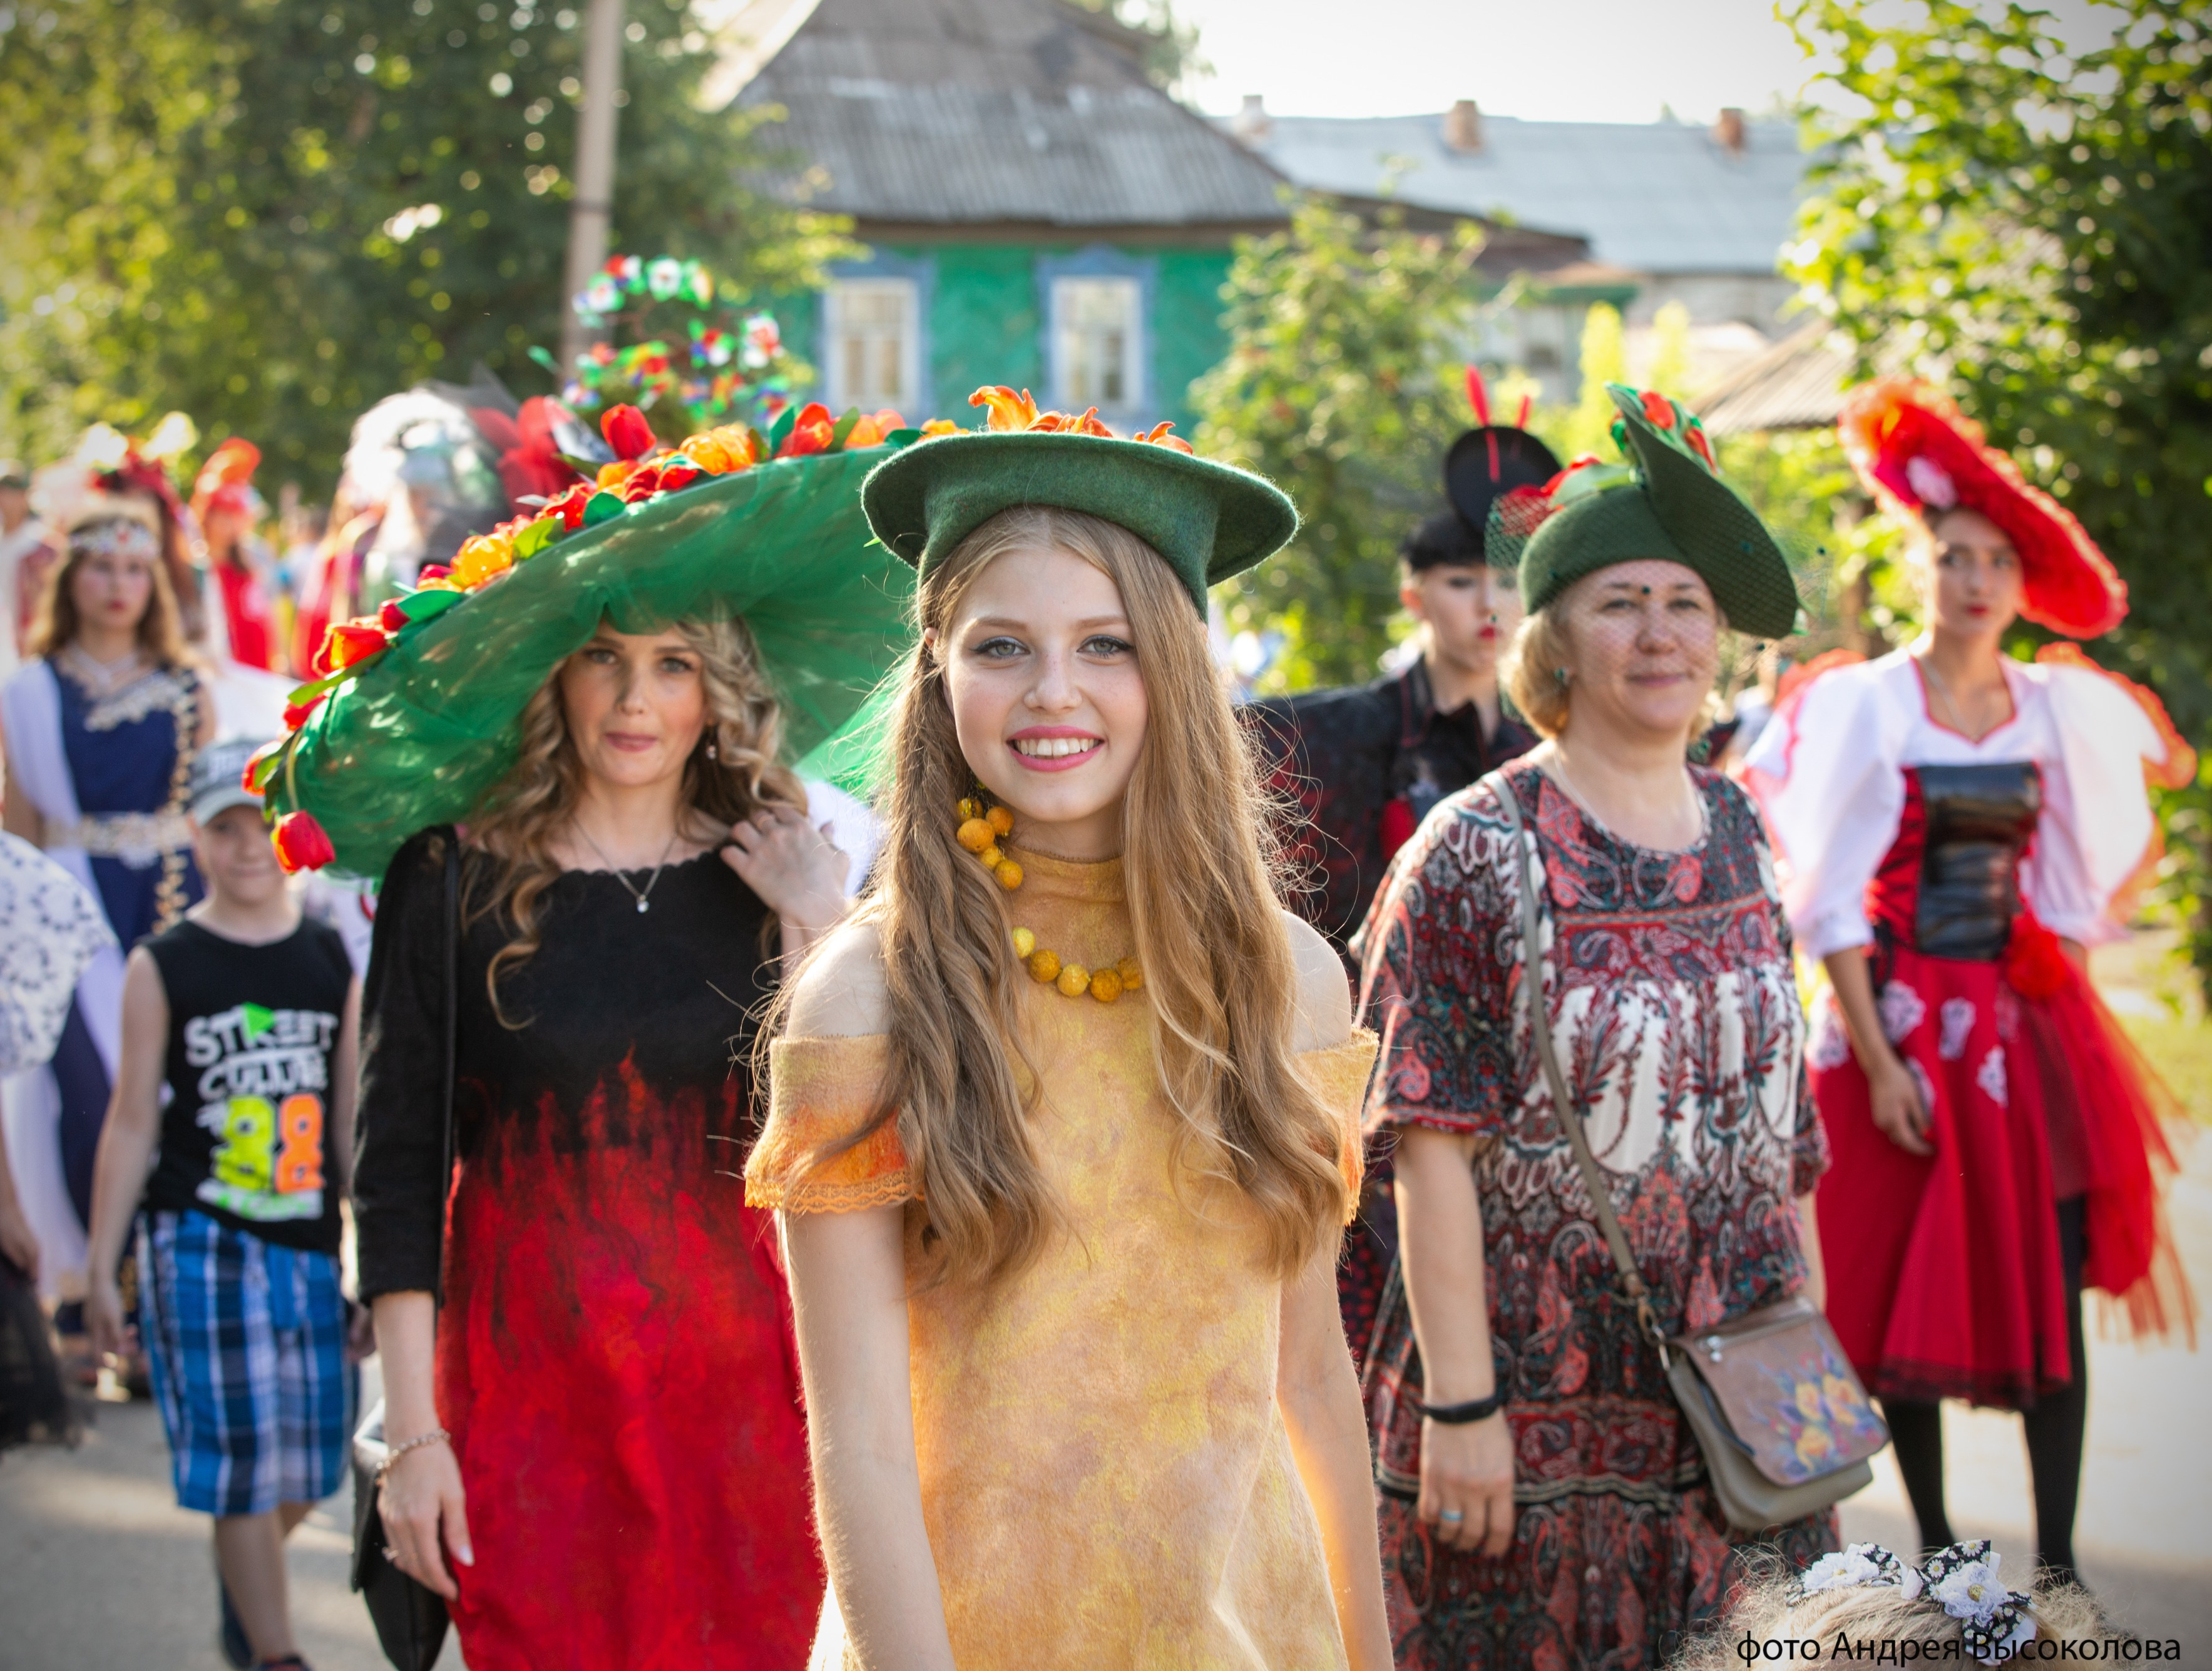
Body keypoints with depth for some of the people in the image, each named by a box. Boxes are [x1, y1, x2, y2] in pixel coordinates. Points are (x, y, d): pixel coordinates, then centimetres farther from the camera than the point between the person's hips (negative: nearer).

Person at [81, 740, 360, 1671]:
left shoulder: (333, 965, 6)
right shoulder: (162, 969, -1)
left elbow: (353, 1124, 10)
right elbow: (132, 1124, 0)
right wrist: (102, 1271, -1)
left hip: (307, 1245, 3)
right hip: (199, 1241, -3)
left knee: (309, 1467, 9)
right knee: (243, 1461, -6)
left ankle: (240, 1581, 39)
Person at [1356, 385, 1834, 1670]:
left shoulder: (1741, 837, 7)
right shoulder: (1477, 855, -9)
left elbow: (1783, 1109, 13)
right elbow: (1435, 1147, -13)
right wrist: (1459, 1407, -16)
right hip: (1545, 1419, -5)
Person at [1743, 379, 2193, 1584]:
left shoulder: (2059, 707, 5)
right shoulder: (1862, 706, -6)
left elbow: (2173, 769, 23)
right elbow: (1829, 901, -8)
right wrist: (1876, 1059, -14)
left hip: (2025, 1020, 3)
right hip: (1900, 1021, -3)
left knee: (2050, 1291, -2)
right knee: (1910, 1293, 3)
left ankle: (2057, 1562, 3)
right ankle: (1936, 1552, 15)